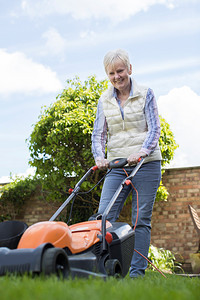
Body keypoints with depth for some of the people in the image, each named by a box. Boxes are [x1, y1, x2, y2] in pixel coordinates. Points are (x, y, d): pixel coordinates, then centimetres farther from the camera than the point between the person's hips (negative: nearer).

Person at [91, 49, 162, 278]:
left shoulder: (145, 94, 2)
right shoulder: (104, 101, 10)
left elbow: (154, 129, -4)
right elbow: (98, 134, 8)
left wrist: (141, 152, -22)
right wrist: (99, 157, -12)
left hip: (146, 164, -2)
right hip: (117, 167, 3)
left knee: (141, 219, -2)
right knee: (104, 216, -10)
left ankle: (136, 273, 4)